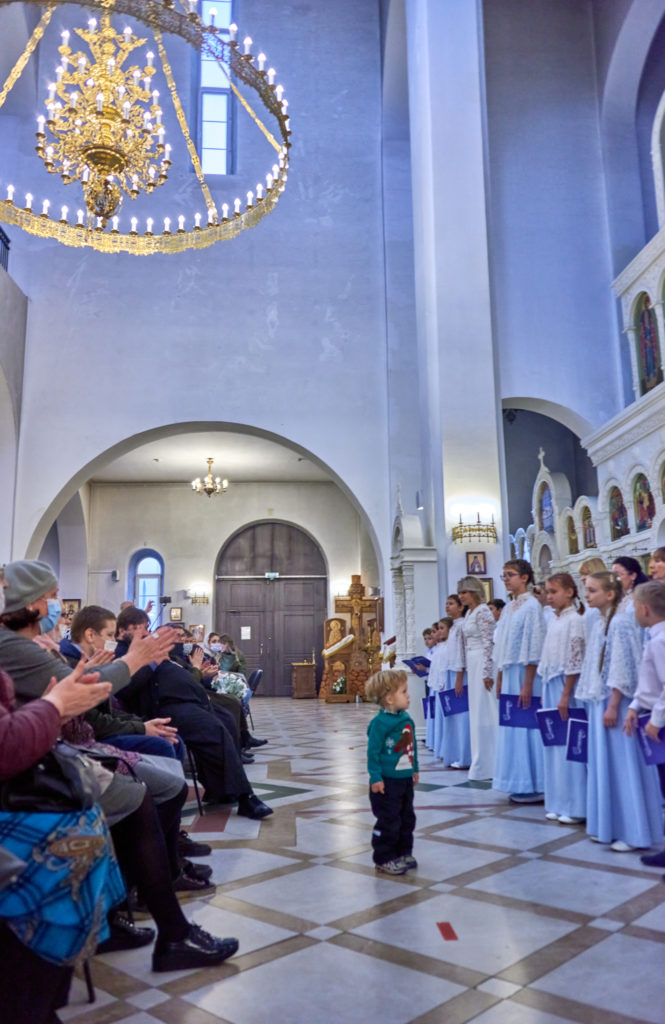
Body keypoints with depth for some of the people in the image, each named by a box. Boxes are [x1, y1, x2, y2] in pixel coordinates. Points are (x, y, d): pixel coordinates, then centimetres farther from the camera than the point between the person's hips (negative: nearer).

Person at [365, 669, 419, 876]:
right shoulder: (380, 723, -21)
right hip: (386, 782, -8)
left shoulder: (406, 718, 3)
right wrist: (375, 777, -18)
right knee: (388, 821, 1)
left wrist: (415, 768, 21)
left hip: (405, 779, 8)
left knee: (407, 818, 18)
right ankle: (384, 859, 16)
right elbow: (373, 752, -18)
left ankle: (404, 853, 34)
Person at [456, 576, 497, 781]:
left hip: (483, 663, -9)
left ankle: (484, 766, 2)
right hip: (473, 665, 10)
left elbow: (489, 643, -17)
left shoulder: (482, 612, -12)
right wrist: (461, 672, 20)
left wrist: (487, 672, -19)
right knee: (476, 712, 12)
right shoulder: (469, 613, 15)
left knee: (483, 713, -5)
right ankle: (481, 763, 20)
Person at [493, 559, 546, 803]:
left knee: (526, 727, -3)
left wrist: (528, 684, -17)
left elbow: (534, 646, -15)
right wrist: (499, 678, 13)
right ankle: (520, 783, 19)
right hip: (509, 673, 8)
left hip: (525, 673, -8)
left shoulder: (531, 605, -11)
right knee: (511, 727, 10)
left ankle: (534, 786, 6)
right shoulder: (509, 607, 13)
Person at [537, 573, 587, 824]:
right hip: (551, 684, 8)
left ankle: (574, 806, 6)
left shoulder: (575, 620, -11)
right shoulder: (553, 619, 12)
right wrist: (546, 690, 14)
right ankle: (557, 803, 18)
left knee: (568, 744, -4)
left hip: (566, 685, -8)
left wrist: (565, 695, -16)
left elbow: (575, 662, -15)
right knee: (553, 744, 10)